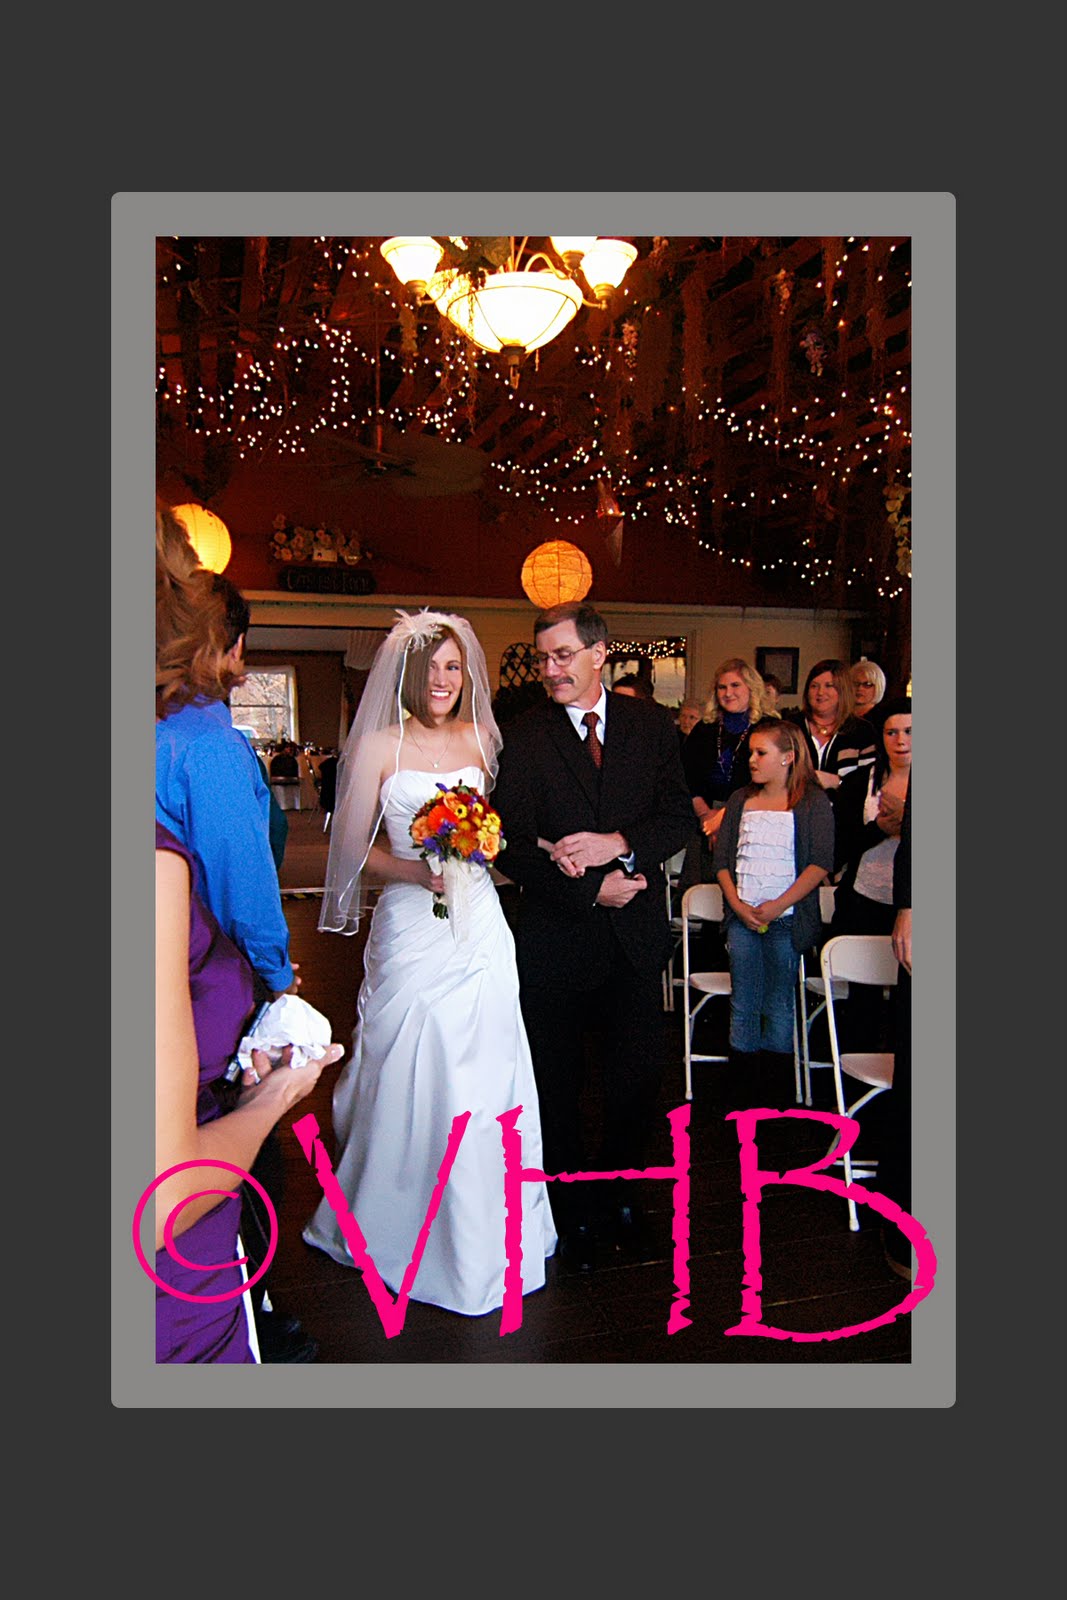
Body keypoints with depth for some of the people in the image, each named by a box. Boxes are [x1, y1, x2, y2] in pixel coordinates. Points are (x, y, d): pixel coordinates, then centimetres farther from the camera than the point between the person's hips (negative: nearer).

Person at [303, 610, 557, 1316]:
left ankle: (483, 1228, 26)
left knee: (484, 1080, 7)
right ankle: (406, 1227, 27)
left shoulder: (482, 739, 8)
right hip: (412, 931, -3)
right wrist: (416, 870, -17)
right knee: (411, 1079, 4)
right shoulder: (379, 745, -2)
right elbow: (355, 848, -2)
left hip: (480, 926, 3)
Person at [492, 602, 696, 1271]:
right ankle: (574, 1213, 34)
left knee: (638, 1078, 12)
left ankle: (618, 1190, 39)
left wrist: (619, 843, -20)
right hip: (556, 936, -1)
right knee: (559, 1084, 13)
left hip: (636, 936, 2)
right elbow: (514, 846, -10)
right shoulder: (524, 736, -6)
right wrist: (591, 888, -18)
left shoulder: (652, 724, 1)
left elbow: (681, 815, -2)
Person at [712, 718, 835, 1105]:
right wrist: (737, 904, -6)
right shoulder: (740, 800, 12)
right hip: (742, 916, 3)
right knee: (743, 1000, 7)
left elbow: (821, 863, -10)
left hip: (787, 918, -3)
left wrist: (778, 905, -17)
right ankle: (742, 1071, 17)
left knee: (778, 1002, 5)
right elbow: (722, 859, 9)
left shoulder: (813, 803, -1)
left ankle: (775, 1071, 17)